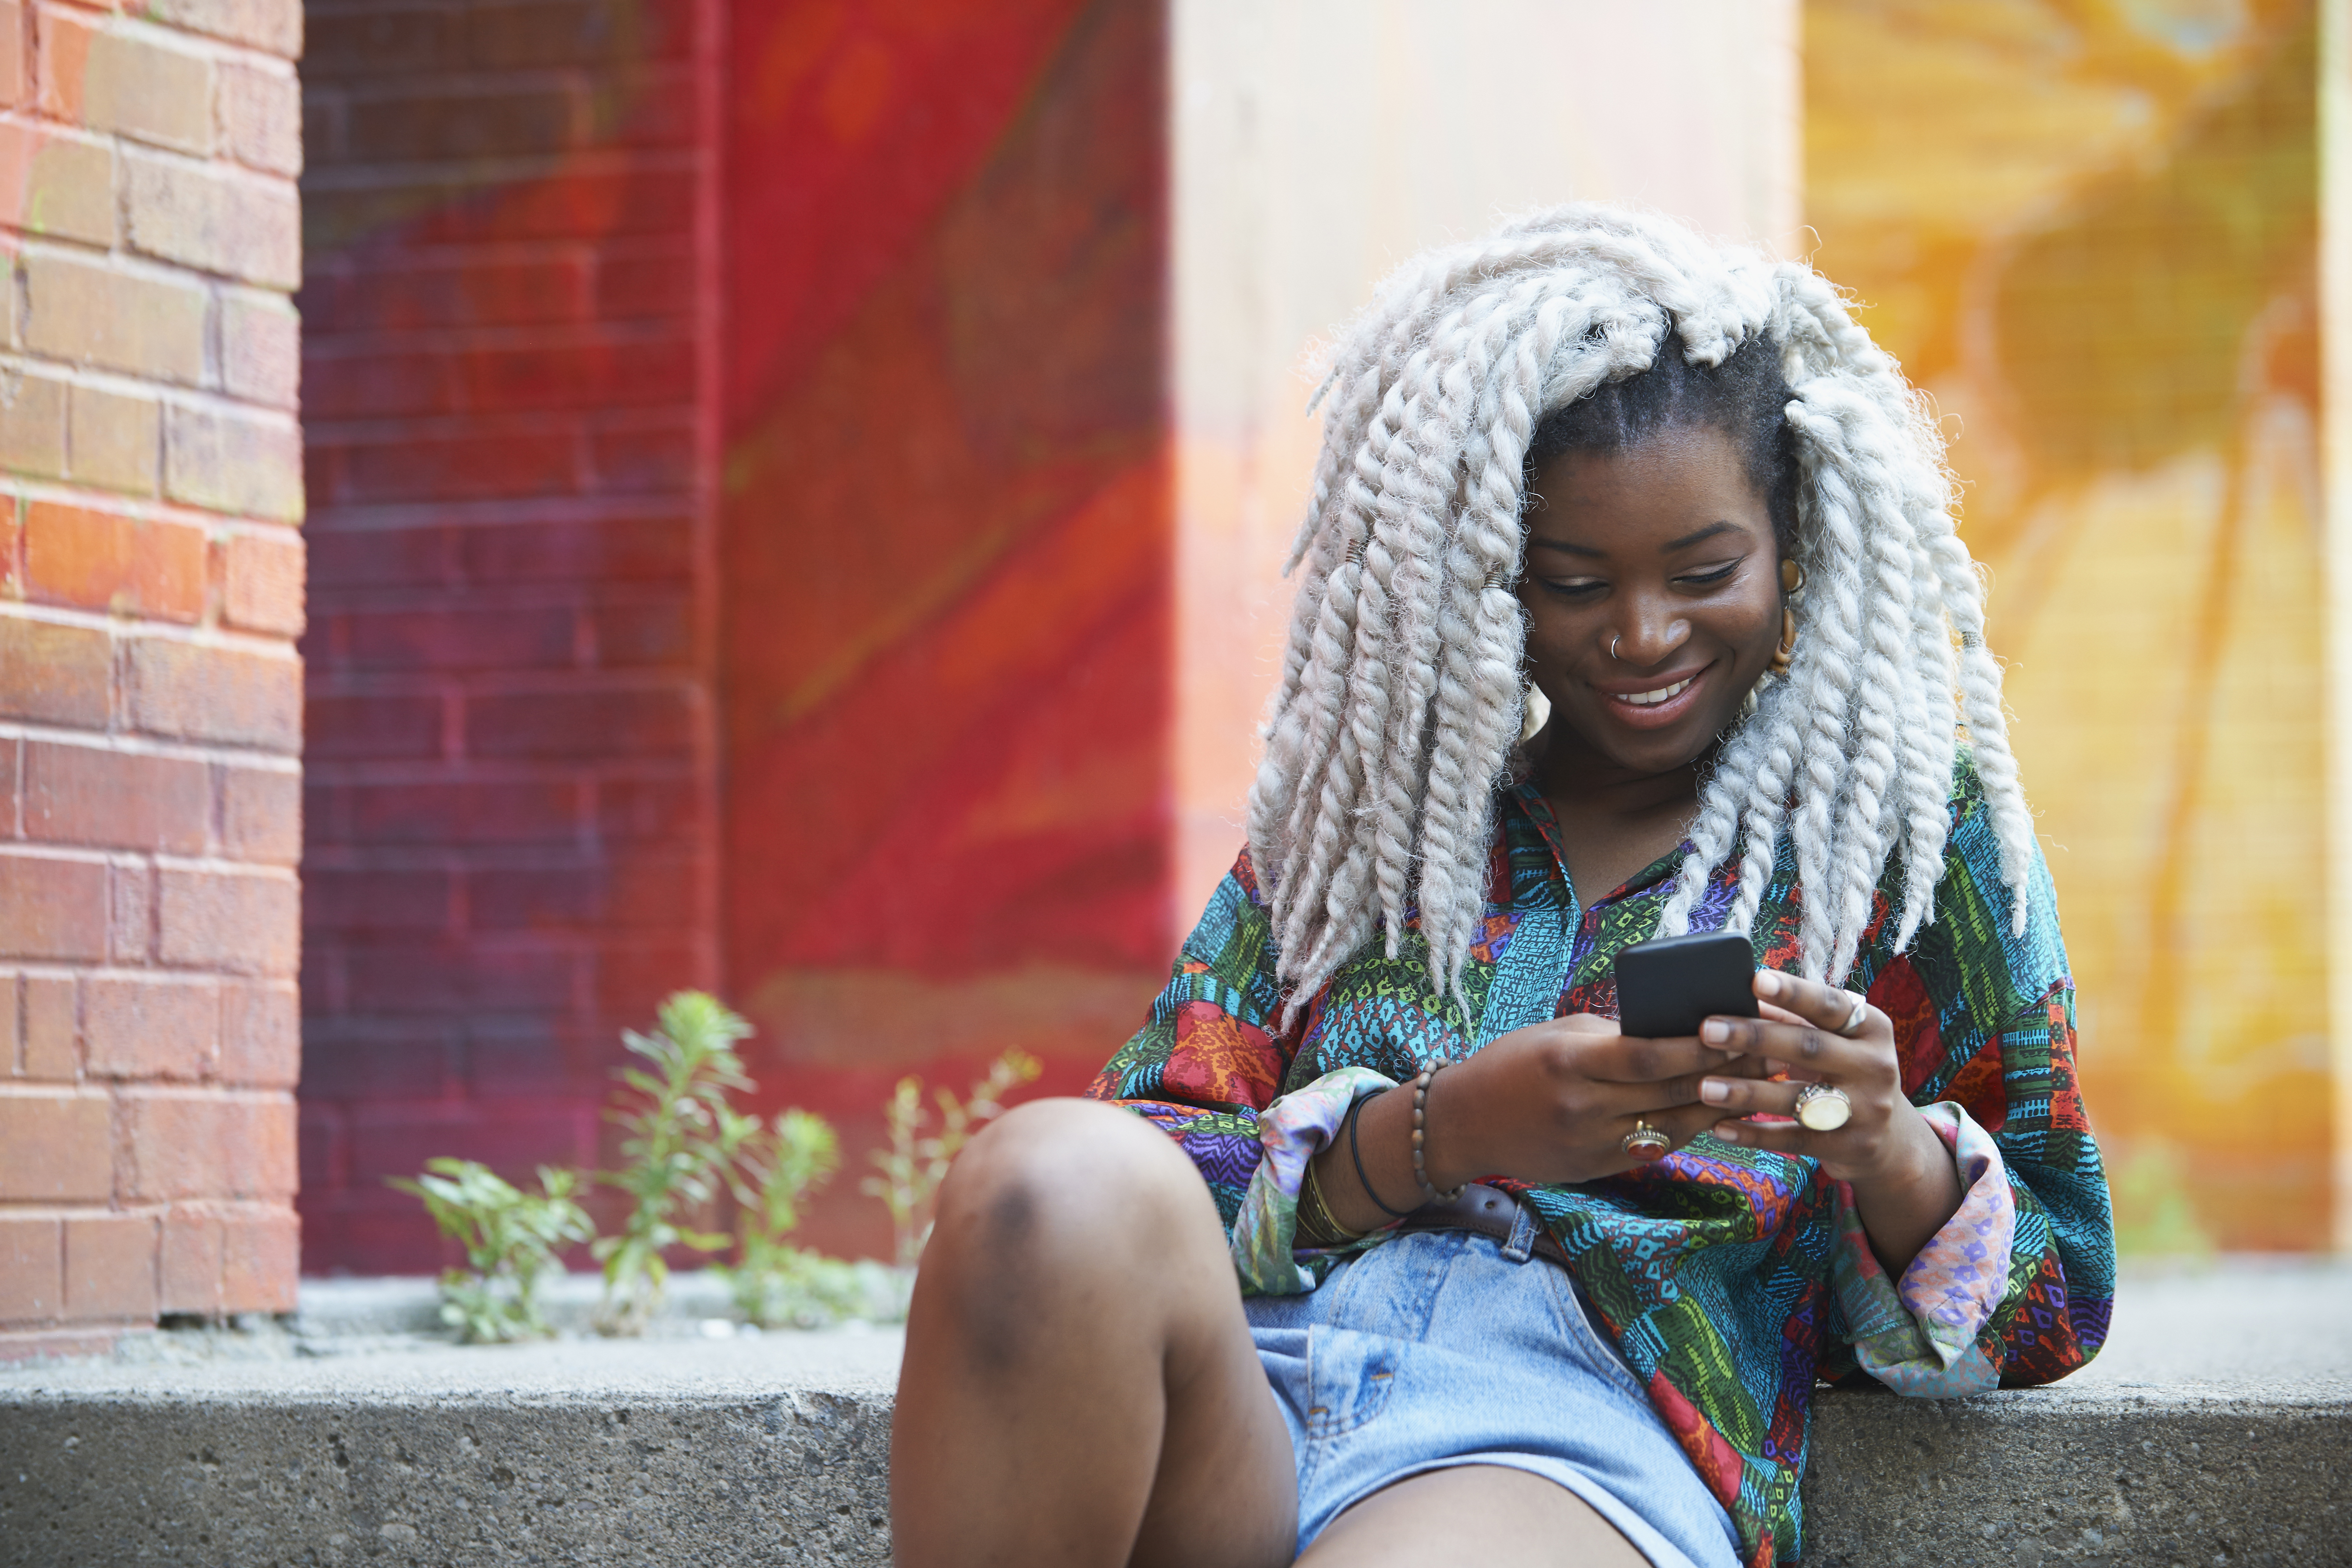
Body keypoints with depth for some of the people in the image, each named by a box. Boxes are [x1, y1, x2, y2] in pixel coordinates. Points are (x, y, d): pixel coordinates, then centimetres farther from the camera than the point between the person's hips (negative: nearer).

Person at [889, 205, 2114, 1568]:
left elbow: (2055, 1303, 17)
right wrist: (1448, 1128, -9)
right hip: (1250, 1377, 5)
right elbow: (1160, 1154, 10)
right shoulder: (1375, 795, 21)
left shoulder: (1912, 823, 17)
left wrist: (1884, 1148, -6)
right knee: (1056, 1182, -34)